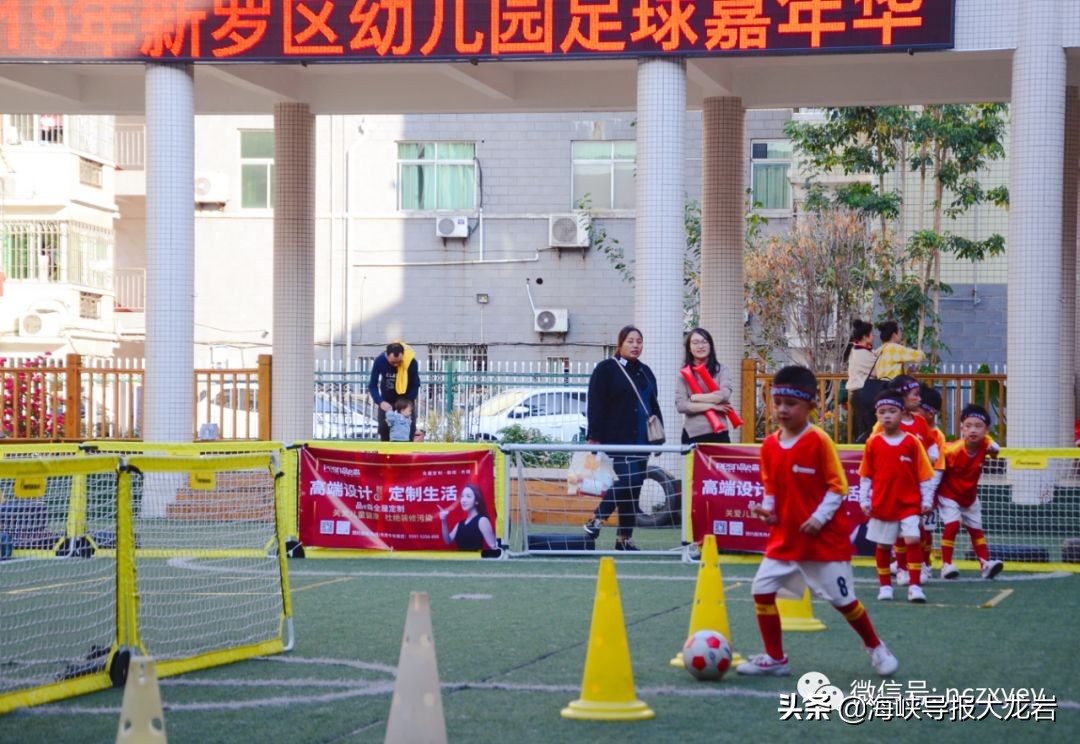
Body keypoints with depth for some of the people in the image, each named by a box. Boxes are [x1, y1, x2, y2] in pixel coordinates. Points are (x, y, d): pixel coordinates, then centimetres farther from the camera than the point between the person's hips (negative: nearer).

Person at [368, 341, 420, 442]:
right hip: (387, 399, 1)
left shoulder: (411, 362, -31)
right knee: (384, 426, -3)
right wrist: (380, 402, -36)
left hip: (406, 398, -1)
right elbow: (372, 385, -20)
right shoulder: (379, 361, -29)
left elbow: (415, 385, -18)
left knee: (409, 428, -5)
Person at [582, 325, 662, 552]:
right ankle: (596, 519, -4)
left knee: (633, 488, 5)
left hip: (641, 440, 7)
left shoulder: (645, 372, 20)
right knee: (628, 480, -19)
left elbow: (653, 407, 26)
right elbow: (595, 405, -6)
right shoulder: (606, 369, -1)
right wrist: (595, 437, -14)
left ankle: (624, 538, 9)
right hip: (617, 439, -7)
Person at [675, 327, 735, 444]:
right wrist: (712, 405, -9)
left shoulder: (721, 370, 6)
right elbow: (680, 405, -5)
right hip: (693, 434, 0)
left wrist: (695, 397, -6)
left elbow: (724, 395, -10)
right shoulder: (684, 374, 5)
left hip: (719, 433, 0)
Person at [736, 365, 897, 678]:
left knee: (843, 599, 2)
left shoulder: (819, 441, -13)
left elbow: (838, 486, -10)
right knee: (762, 590, -3)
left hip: (824, 540, -5)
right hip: (784, 537, 5)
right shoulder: (770, 445, 3)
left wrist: (819, 517, -20)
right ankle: (774, 659, 10)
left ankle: (875, 647, 26)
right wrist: (767, 508, -5)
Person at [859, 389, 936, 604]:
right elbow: (865, 475, 6)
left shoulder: (912, 442, -4)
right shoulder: (873, 443, 0)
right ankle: (885, 586, 24)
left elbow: (925, 474, 0)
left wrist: (926, 500, -2)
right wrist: (864, 500, 2)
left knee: (913, 540, -15)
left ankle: (915, 586, -8)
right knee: (882, 545, 10)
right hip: (882, 504, 2)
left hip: (909, 504, -2)